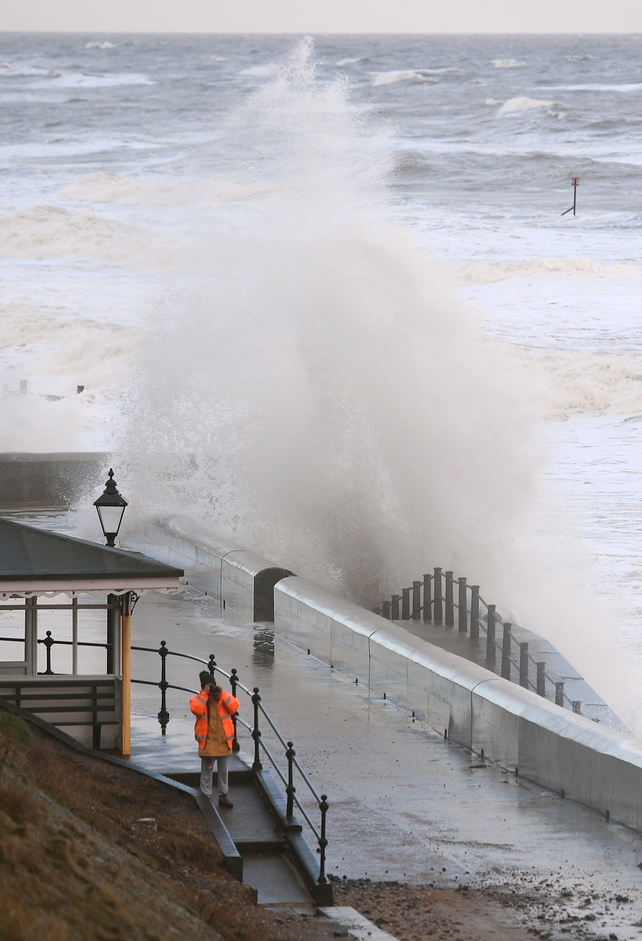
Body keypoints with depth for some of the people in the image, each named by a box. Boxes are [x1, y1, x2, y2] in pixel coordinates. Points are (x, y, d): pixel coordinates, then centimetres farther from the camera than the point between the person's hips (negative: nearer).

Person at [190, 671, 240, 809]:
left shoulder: (224, 697, 4)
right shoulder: (198, 699, -2)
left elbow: (234, 707, -12)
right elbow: (196, 709, -22)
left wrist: (222, 695, -16)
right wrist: (205, 695, -20)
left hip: (224, 740, 2)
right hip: (207, 741, -2)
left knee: (223, 770, 11)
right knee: (207, 770, 3)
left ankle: (223, 795, 23)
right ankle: (206, 796, 12)